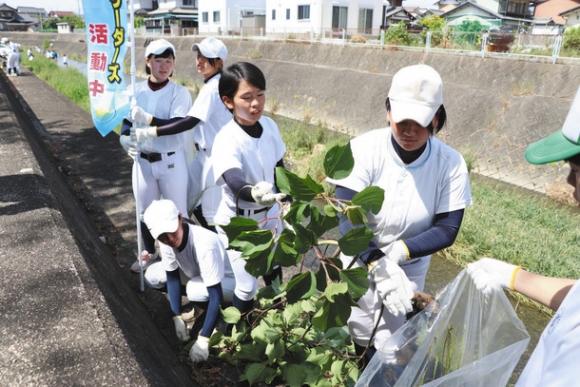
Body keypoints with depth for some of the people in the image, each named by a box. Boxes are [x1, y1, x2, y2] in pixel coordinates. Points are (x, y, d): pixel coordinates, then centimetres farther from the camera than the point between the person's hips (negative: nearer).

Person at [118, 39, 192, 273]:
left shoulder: (180, 93, -9)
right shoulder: (136, 91, 3)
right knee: (145, 211, 19)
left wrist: (147, 119, -29)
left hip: (171, 162, -4)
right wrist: (126, 140, -15)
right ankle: (148, 253, 40)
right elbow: (126, 122, 5)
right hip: (142, 161, 4)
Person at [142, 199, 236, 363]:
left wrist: (203, 340, -38)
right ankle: (198, 306, 9)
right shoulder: (166, 241, -21)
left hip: (230, 280, -7)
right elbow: (173, 277, -9)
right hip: (197, 274, 7)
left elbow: (215, 294, -37)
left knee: (196, 290, -36)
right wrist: (177, 318, -15)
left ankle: (222, 315, -5)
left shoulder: (204, 244, -40)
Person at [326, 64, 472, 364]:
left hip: (410, 270, 1)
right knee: (356, 337, 12)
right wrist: (378, 265, -38)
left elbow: (447, 230, -14)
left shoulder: (451, 164, -16)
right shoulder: (364, 149, -22)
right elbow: (347, 218, -26)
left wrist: (399, 251, -28)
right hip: (358, 261, -1)